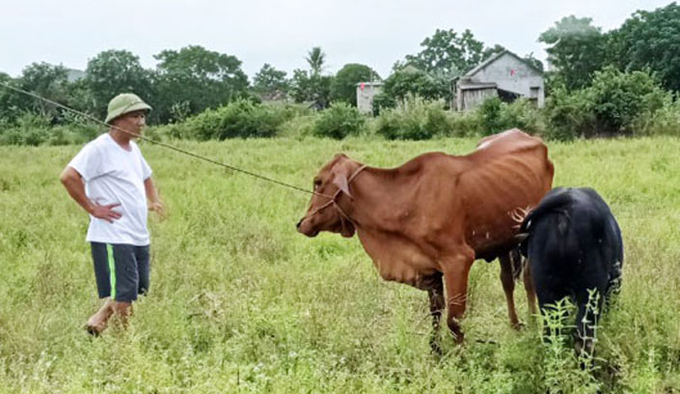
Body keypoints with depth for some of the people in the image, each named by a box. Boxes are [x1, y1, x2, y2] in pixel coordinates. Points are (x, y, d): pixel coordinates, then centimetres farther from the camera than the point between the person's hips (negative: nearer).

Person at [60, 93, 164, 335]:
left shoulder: (133, 149, 16)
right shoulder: (99, 148, -12)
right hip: (112, 238, -9)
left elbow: (145, 176, 35)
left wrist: (153, 199, 16)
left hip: (139, 237, 9)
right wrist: (92, 208, -18)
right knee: (123, 296, -8)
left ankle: (97, 323, 30)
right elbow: (68, 177, -22)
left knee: (138, 292, 15)